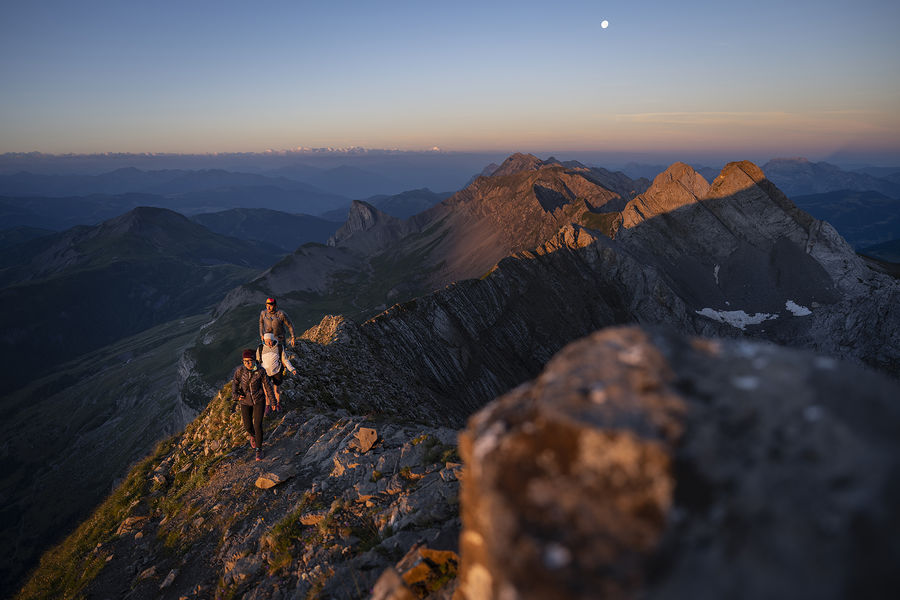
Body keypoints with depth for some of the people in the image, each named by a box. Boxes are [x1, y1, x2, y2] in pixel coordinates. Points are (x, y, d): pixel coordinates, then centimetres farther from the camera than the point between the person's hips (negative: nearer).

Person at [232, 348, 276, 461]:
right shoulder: (240, 370, -16)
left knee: (258, 426, -7)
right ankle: (252, 435, 47)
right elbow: (236, 383, -4)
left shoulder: (260, 371, -17)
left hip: (259, 400, -2)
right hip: (245, 401, 2)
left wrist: (273, 401, 0)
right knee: (248, 427, 9)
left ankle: (259, 449, 14)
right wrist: (236, 394, -25)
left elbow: (268, 386, -6)